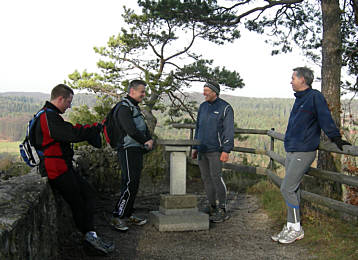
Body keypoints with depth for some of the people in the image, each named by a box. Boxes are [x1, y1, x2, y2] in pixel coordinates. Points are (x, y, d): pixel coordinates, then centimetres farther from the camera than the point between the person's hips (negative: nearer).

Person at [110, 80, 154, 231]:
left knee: (133, 184, 13)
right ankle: (117, 217, -6)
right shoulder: (124, 107, -12)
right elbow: (130, 130, -21)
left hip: (137, 150, 10)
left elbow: (144, 127, 19)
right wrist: (145, 142, -11)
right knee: (130, 184, -13)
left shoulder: (135, 107, 20)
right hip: (128, 150, -10)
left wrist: (150, 139, 1)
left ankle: (128, 214, 22)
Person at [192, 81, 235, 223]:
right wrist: (195, 147, 17)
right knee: (206, 178, 9)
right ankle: (212, 207, 19)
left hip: (215, 150, -7)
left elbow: (229, 130, -10)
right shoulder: (202, 107, 14)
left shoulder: (225, 108, -5)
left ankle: (222, 210, -2)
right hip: (202, 150, 7)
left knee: (216, 177, -9)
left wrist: (226, 150, -17)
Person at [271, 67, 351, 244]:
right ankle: (291, 227, 20)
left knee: (287, 189, -10)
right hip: (291, 151, 9)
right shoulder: (299, 99, 15)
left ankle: (296, 228, 3)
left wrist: (336, 139, -15)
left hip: (303, 152, -9)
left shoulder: (315, 97, -11)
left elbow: (326, 120, -14)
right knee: (293, 189, 11)